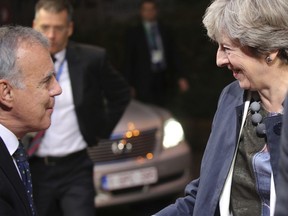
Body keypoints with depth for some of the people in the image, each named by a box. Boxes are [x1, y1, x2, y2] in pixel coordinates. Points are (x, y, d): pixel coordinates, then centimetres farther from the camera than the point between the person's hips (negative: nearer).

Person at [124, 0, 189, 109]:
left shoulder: (165, 30, 10)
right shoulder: (133, 33, 2)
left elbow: (173, 55, 11)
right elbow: (128, 61, 2)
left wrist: (181, 76, 3)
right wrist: (130, 85, -3)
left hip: (165, 81, 3)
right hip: (145, 82, -3)